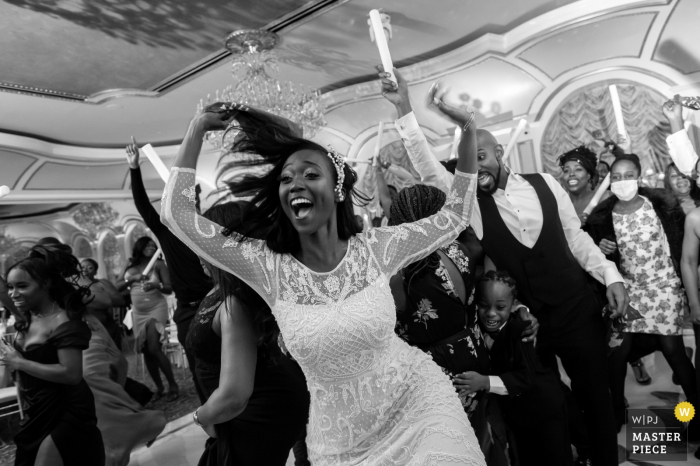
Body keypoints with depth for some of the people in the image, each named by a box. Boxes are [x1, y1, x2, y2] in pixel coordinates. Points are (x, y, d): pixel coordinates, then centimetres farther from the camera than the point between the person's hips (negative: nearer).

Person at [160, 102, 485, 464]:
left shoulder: (375, 249, -9)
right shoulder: (267, 267, -11)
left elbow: (454, 215, -1)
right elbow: (175, 214, -12)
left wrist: (468, 130, -8)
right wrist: (197, 129, -12)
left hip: (417, 402, 0)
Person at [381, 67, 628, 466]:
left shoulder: (545, 183, -1)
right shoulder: (472, 201, -7)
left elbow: (575, 236, 7)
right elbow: (427, 167, -18)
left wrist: (610, 275, -1)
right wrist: (404, 108, -26)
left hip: (579, 309, 2)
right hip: (526, 322, -1)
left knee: (596, 396, 14)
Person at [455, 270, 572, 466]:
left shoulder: (520, 329, -28)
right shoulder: (477, 331, -15)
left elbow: (526, 376, -35)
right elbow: (480, 370, -6)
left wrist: (485, 382, -46)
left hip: (545, 408, -4)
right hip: (514, 414, 4)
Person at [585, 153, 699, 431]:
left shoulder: (661, 203, -7)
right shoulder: (602, 216, -5)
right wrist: (600, 249, -16)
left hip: (663, 286, -1)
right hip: (626, 289, 1)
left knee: (672, 348, -1)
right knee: (617, 349, -2)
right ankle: (617, 408, 17)